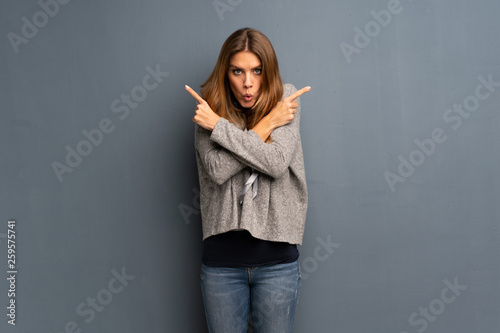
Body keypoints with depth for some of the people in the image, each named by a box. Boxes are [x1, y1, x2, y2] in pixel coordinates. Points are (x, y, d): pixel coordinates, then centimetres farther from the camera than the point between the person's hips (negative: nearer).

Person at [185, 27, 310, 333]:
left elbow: (276, 162, -15)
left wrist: (218, 125, -14)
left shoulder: (285, 103, 0)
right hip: (222, 258, 1)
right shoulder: (209, 111, 1)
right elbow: (217, 169, -15)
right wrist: (267, 124, -12)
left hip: (277, 260, 0)